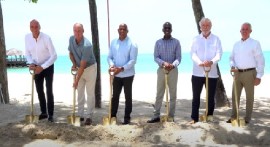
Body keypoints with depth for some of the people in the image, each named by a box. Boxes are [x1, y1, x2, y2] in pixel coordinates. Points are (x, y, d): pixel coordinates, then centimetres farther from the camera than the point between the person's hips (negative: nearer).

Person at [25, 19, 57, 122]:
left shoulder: (46, 38, -23)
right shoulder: (27, 37, -10)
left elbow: (54, 56, -21)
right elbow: (27, 53, 3)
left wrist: (42, 67, -26)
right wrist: (31, 63, -17)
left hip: (48, 67, -4)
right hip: (37, 67, 4)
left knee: (49, 90, -7)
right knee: (39, 90, 9)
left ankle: (50, 114, 2)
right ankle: (43, 112, 21)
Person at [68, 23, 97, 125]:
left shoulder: (87, 45, -30)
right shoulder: (71, 39, -9)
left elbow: (83, 65, -29)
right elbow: (71, 53, 10)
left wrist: (76, 81, -27)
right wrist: (74, 64, -8)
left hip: (90, 68, -6)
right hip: (80, 68, 6)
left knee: (90, 93, -2)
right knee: (80, 93, 10)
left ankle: (89, 117, 5)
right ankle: (80, 115, 19)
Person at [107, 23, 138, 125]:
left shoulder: (132, 44, -10)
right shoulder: (113, 42, 5)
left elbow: (133, 60, -15)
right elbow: (109, 57, 6)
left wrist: (122, 68, -26)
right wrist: (111, 65, -16)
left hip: (128, 75, -4)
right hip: (116, 75, 4)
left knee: (128, 96, 7)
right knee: (115, 96, 11)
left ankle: (127, 117, 17)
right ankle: (112, 116, 22)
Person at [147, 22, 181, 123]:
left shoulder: (176, 42, 2)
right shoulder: (158, 42, 5)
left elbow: (178, 57, -4)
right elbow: (156, 57, -2)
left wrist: (173, 65, -25)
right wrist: (163, 63, -22)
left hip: (173, 70, -1)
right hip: (161, 70, 1)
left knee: (173, 94, 4)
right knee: (159, 93, 4)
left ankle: (171, 116, 12)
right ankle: (156, 116, 9)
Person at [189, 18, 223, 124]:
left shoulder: (216, 39, 6)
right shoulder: (196, 39, 7)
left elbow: (219, 54, -5)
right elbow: (193, 53, -4)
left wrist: (212, 62, -26)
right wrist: (199, 62, -25)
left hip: (212, 73, 0)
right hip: (197, 72, 0)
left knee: (211, 97, 7)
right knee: (196, 97, 5)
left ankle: (209, 117, 20)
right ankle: (194, 117, 14)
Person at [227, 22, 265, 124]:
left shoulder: (255, 43, -3)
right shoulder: (236, 44, 12)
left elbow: (260, 61, -7)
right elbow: (232, 58, 17)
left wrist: (259, 76, -12)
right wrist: (232, 66, -5)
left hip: (249, 73, -5)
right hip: (237, 73, 5)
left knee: (249, 97, 5)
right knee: (235, 95, 8)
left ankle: (247, 118, 13)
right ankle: (233, 116, 18)